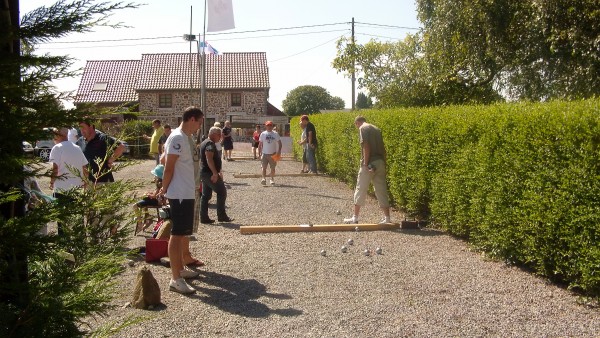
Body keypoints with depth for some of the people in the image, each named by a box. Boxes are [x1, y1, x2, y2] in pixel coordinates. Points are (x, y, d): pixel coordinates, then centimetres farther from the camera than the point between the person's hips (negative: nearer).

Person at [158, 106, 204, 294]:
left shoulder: (187, 138, 13)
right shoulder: (177, 138, -17)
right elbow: (169, 168, -17)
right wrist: (164, 190, -11)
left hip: (188, 193, 10)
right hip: (179, 194, -10)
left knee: (185, 233, 18)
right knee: (177, 234, -5)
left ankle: (181, 268, 32)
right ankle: (175, 279, 0)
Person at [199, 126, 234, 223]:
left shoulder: (205, 143, 19)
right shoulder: (210, 144, -15)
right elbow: (209, 159, -28)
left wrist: (218, 171, 30)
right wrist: (215, 173, -32)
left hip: (204, 173, 10)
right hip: (209, 173, -10)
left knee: (206, 195, 10)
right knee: (222, 192, -2)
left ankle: (204, 218, 12)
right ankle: (221, 216, 1)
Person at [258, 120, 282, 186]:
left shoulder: (275, 134, 3)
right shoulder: (263, 134, 4)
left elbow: (279, 143, 3)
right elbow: (260, 144, 8)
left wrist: (279, 151, -10)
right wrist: (259, 153, 3)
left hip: (273, 154, 0)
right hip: (264, 153, 0)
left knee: (273, 168, 5)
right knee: (264, 167, -9)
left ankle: (272, 180, 16)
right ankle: (264, 179, -11)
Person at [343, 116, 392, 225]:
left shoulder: (363, 128, -4)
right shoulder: (376, 129, 19)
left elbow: (366, 146, -15)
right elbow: (382, 148, 16)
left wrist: (366, 164, -16)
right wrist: (383, 163, 17)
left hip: (370, 163, -7)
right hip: (380, 162, 7)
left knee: (361, 190, 2)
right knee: (382, 190, 9)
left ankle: (355, 217, 7)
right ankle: (387, 218, 9)